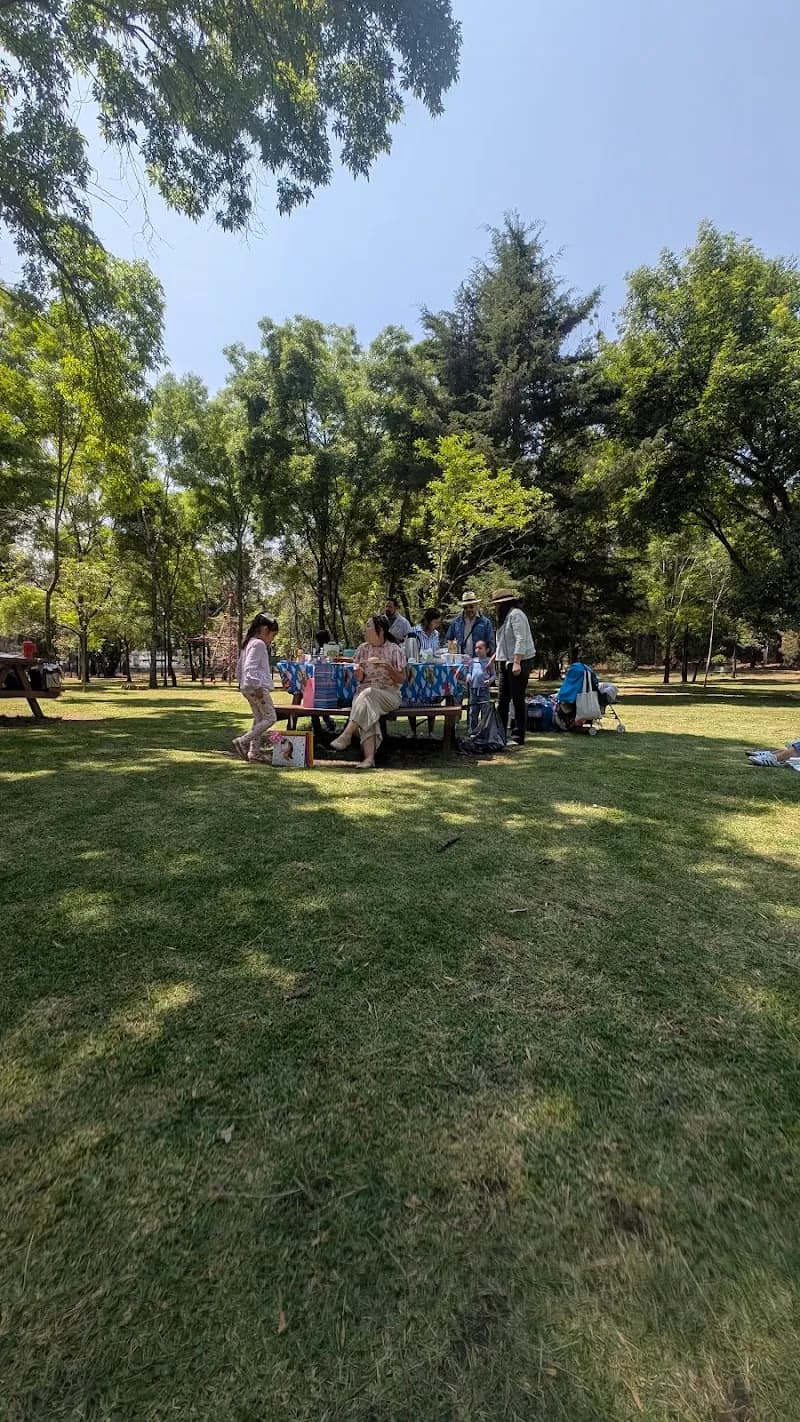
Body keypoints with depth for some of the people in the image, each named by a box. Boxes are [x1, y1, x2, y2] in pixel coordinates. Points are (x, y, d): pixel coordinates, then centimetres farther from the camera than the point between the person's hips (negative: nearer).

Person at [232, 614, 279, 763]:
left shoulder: (247, 644, 20)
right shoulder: (259, 644, -11)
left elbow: (238, 669, 24)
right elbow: (250, 667, -23)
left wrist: (243, 683, 26)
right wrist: (257, 686, -23)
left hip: (247, 688, 10)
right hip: (258, 687, -10)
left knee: (259, 719, 13)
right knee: (270, 717, -8)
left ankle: (254, 751, 13)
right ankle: (242, 742, -12)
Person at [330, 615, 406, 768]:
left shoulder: (395, 650, 2)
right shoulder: (363, 648, 12)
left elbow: (401, 679, 0)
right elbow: (359, 679, 16)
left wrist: (387, 666, -16)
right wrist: (358, 674, -8)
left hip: (389, 694, -2)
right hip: (365, 692, 3)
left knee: (367, 694, -36)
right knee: (367, 710, -33)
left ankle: (346, 735, -36)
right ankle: (369, 758, -45)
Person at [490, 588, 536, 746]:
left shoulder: (515, 614, -11)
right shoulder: (505, 616, 19)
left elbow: (521, 640, -21)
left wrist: (517, 663, -27)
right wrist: (494, 659, 26)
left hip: (519, 663, -10)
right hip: (506, 663, 10)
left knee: (518, 699, -4)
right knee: (503, 699, 12)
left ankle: (519, 736, 2)